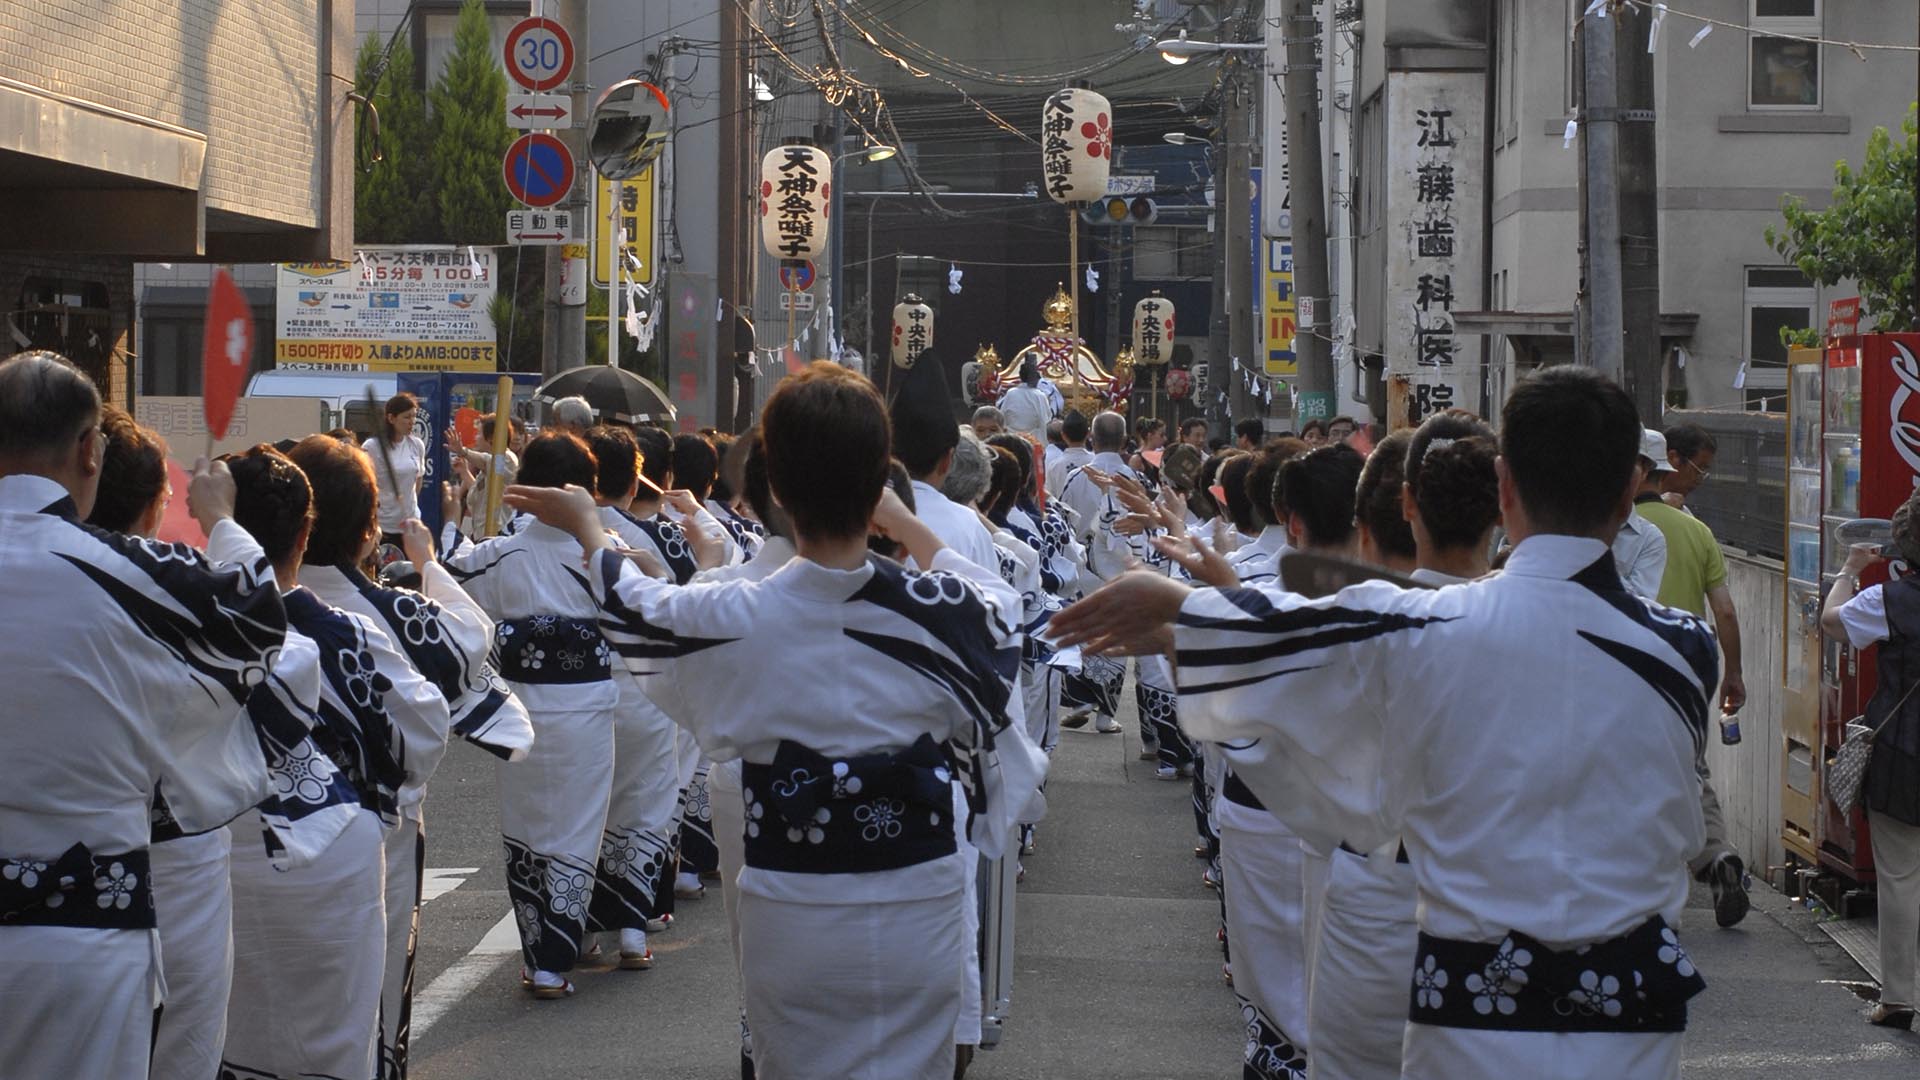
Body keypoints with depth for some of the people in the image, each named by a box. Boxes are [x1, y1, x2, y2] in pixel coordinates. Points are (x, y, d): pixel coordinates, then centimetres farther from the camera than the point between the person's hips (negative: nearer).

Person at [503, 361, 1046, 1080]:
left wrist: (584, 526, 29)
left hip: (791, 924, 0)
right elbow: (995, 603, 14)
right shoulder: (943, 612, -13)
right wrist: (906, 526, 26)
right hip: (917, 914, 0)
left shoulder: (733, 621, -14)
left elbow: (631, 606, 9)